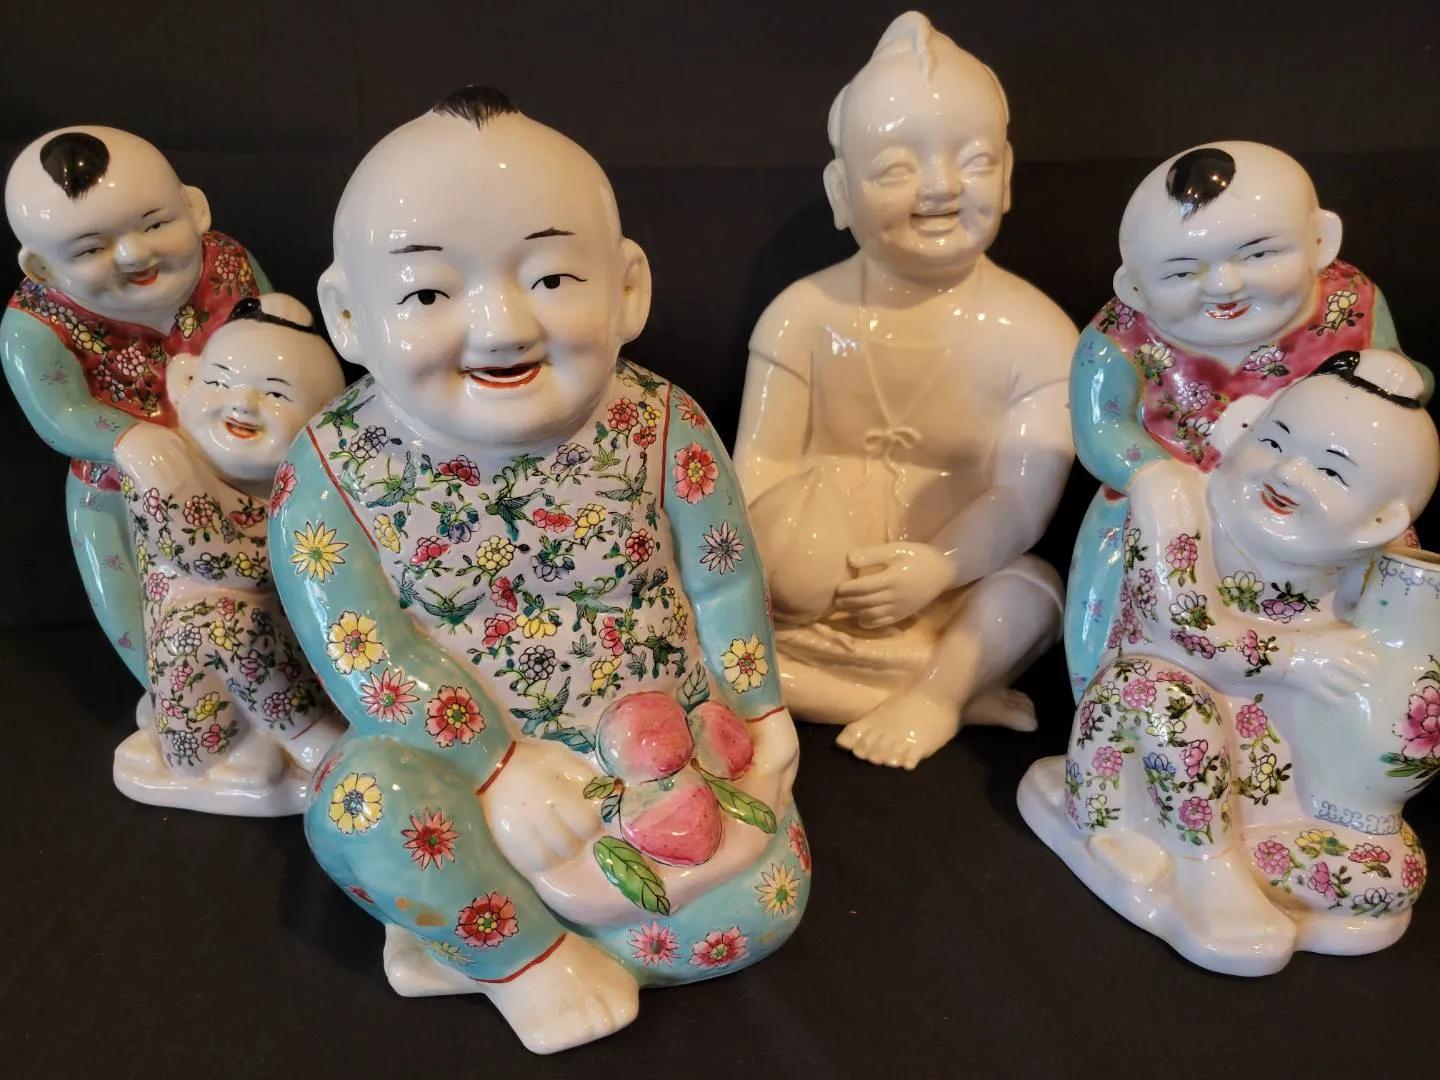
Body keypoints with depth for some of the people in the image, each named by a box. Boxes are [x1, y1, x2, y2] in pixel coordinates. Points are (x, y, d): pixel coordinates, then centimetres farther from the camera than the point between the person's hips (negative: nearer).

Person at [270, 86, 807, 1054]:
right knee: (362, 796, -31)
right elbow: (359, 648, -18)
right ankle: (533, 952, -5)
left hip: (668, 750, 2)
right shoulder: (334, 464, -14)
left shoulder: (663, 429, -12)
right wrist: (497, 767, -25)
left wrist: (755, 715, -4)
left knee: (759, 907, -12)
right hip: (466, 757, -1)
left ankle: (470, 937, 2)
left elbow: (724, 585, -4)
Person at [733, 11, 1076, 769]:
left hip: (953, 586, -1)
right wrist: (764, 549, -25)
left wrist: (937, 566, -29)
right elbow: (760, 465, -7)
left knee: (1031, 590, -29)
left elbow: (1023, 496, -14)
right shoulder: (805, 315, -7)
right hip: (816, 592, 2)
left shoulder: (1034, 333, -10)